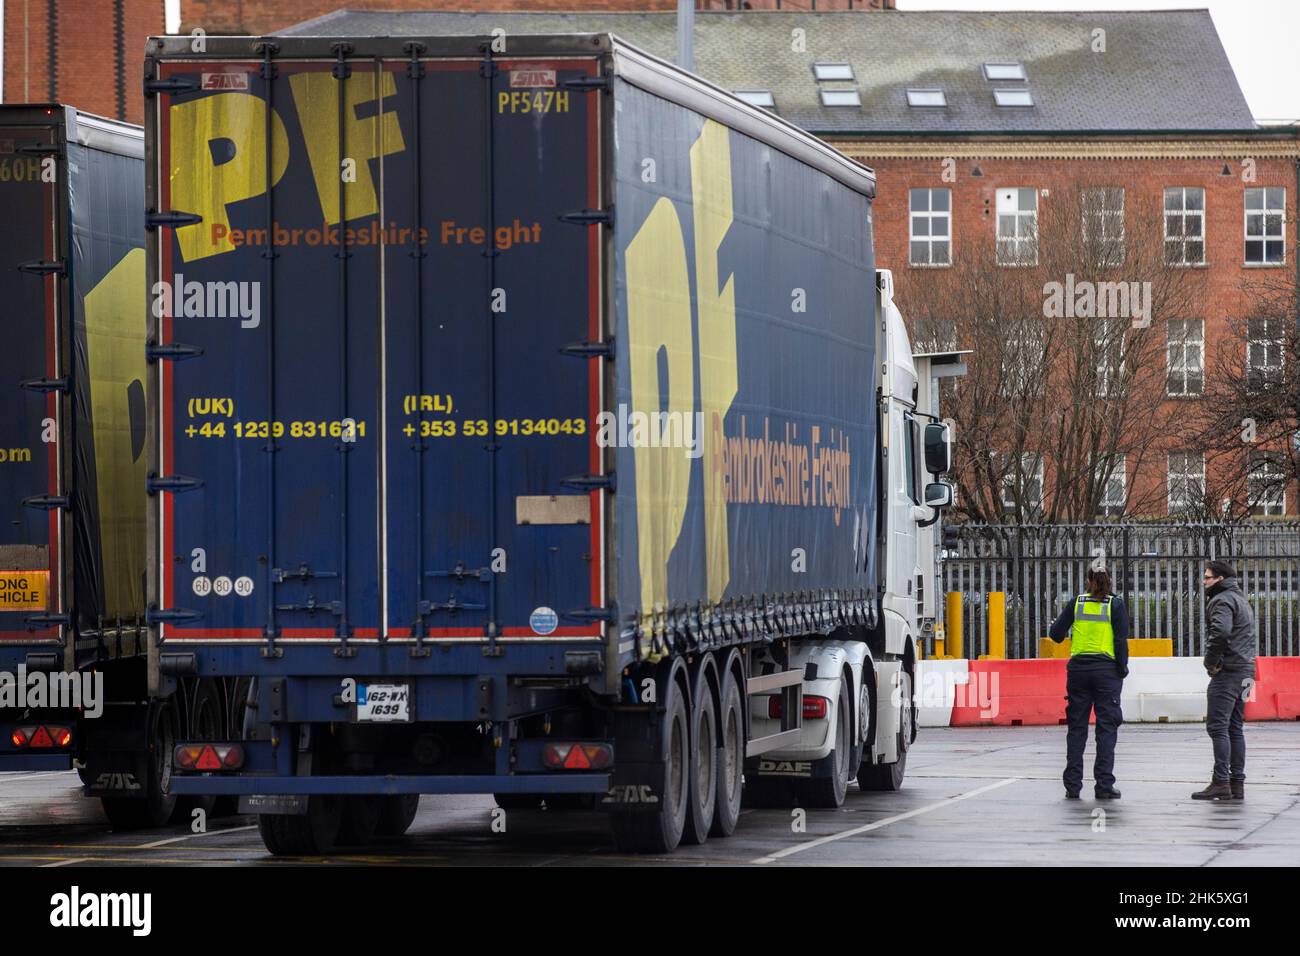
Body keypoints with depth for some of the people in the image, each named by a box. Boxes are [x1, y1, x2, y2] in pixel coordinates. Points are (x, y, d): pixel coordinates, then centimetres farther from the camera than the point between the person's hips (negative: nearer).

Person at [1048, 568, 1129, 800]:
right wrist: (1122, 669, 2)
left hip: (1078, 668, 2)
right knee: (1106, 727, 1)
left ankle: (1072, 785, 5)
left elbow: (1056, 634, 3)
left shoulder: (1077, 603, 2)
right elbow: (1121, 641, -8)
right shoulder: (1115, 605, -3)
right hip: (1107, 670, -2)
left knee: (1076, 727, 7)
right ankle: (1104, 785, -3)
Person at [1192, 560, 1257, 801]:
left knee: (1217, 726, -11)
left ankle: (1221, 781, -17)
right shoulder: (1241, 600, 23)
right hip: (1245, 671, 10)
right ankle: (1237, 783, 11)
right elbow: (1252, 636, 30)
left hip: (1227, 672, -10)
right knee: (1234, 728, 12)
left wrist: (1211, 661, -16)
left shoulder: (1222, 600, -10)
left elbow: (1221, 632, -27)